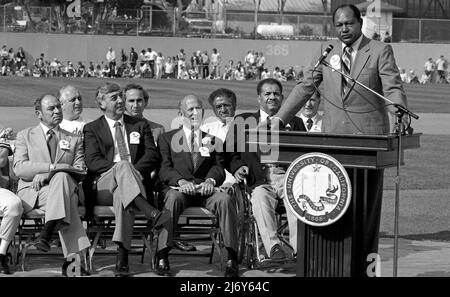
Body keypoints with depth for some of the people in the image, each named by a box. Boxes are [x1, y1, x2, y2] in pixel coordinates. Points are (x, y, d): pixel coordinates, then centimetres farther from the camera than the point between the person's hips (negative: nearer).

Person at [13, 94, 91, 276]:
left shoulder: (74, 140, 22)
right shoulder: (25, 136, 16)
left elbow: (79, 171, 6)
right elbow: (19, 169, -1)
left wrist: (45, 174, -11)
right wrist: (54, 167, -16)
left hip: (64, 186, 1)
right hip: (31, 193, -1)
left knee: (61, 178, -38)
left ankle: (47, 232, -48)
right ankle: (74, 257, -46)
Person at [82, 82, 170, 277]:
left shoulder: (140, 126, 22)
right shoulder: (92, 129, 15)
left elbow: (153, 155, 9)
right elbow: (93, 161, -1)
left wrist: (134, 170, -11)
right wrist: (121, 168, -16)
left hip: (134, 180, 1)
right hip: (103, 185, -1)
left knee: (122, 194, -38)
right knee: (122, 165, -36)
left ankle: (122, 259, -48)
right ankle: (151, 213, -55)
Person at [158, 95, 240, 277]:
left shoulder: (212, 139, 25)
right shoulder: (167, 138, 18)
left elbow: (219, 166, 10)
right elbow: (165, 168, 3)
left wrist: (211, 180, -15)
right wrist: (181, 181, -19)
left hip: (205, 189, 2)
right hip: (179, 188, -1)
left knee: (225, 199, -31)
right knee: (173, 199, -38)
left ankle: (231, 258, -34)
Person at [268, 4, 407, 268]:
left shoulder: (381, 51, 1)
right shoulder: (326, 52, 12)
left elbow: (394, 88, -8)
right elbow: (305, 87, 12)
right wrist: (280, 117, 3)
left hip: (369, 135, -3)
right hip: (334, 137, 3)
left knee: (367, 197, 2)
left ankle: (366, 256, 8)